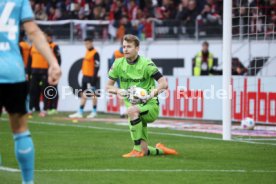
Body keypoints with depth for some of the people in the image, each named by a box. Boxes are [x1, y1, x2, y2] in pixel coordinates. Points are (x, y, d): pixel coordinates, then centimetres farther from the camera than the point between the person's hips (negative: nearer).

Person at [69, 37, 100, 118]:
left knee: (93, 94, -1)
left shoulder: (95, 53, -12)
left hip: (91, 77, -9)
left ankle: (94, 112, 8)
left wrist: (94, 78, -20)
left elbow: (96, 66, -17)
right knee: (83, 94, 8)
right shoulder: (87, 52, 15)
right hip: (85, 76, 9)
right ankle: (80, 112, 9)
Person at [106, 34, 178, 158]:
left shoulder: (146, 64, -10)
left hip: (150, 106, -5)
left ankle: (137, 150, -32)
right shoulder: (118, 64, 1)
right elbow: (108, 86, 7)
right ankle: (161, 150, 36)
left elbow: (164, 84, -13)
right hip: (133, 106, 5)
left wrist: (154, 92, -33)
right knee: (144, 151, 1)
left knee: (131, 110, -40)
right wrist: (118, 91, -16)